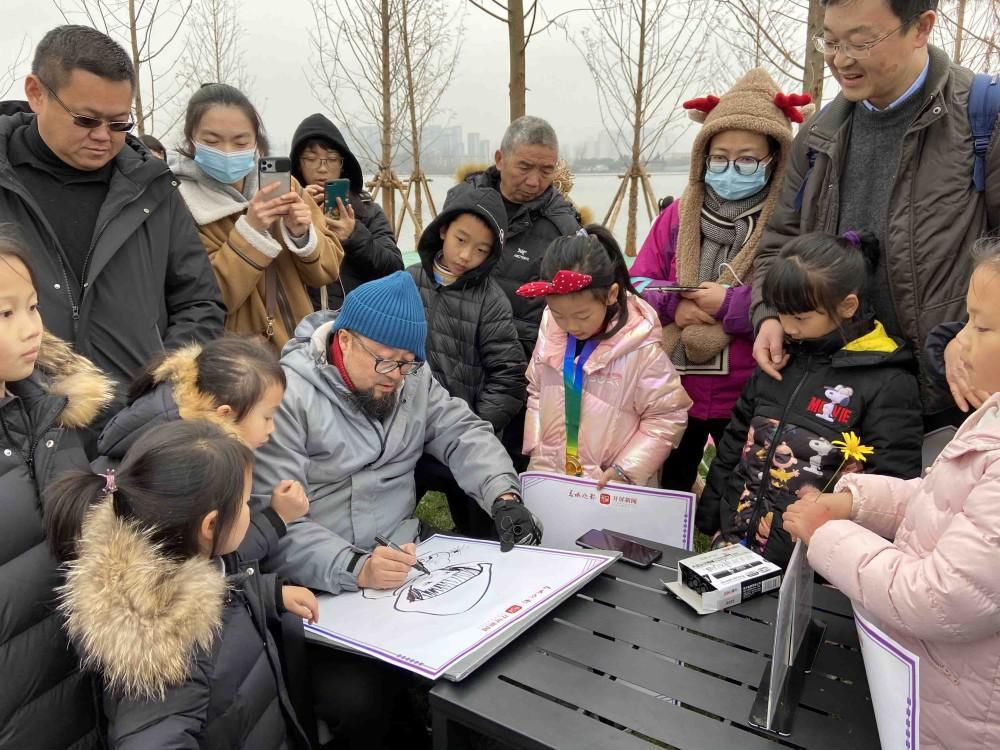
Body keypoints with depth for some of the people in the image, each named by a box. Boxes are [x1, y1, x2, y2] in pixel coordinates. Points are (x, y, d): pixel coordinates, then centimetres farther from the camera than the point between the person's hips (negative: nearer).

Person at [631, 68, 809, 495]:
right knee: (665, 494, 19)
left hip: (750, 398, -3)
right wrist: (673, 306, -15)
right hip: (671, 391, 4)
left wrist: (731, 304, -21)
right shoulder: (677, 216, 6)